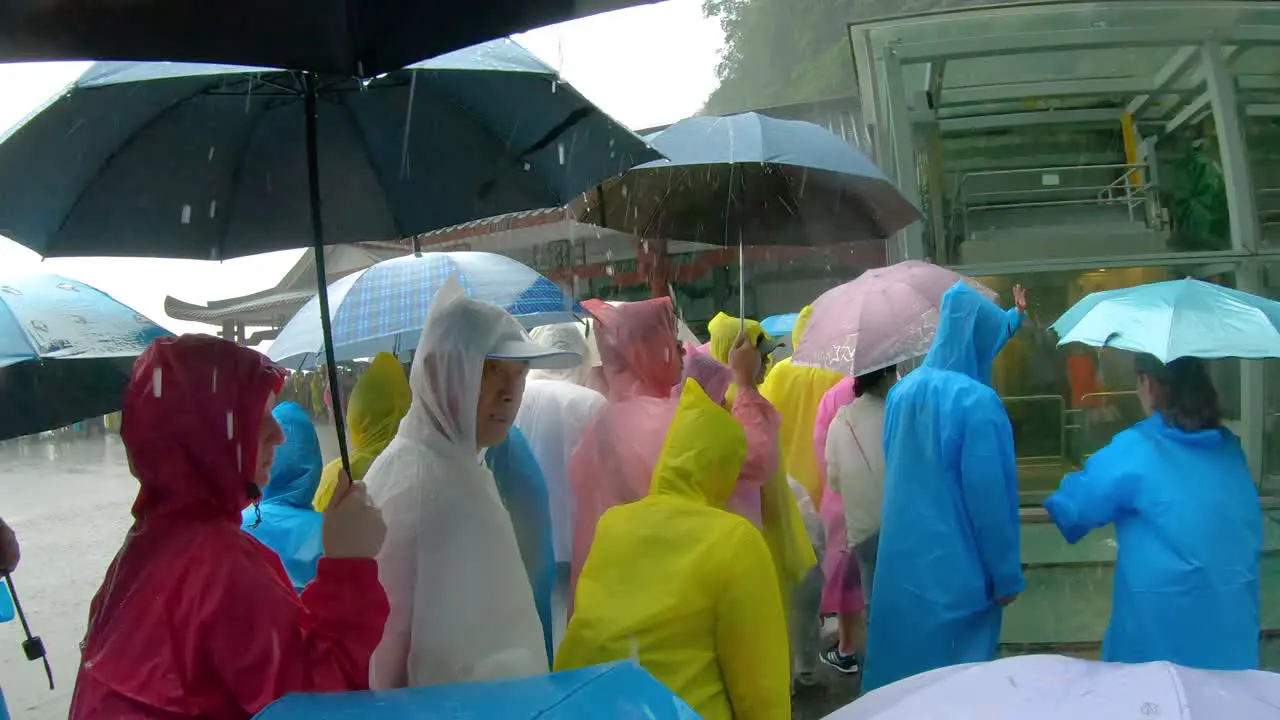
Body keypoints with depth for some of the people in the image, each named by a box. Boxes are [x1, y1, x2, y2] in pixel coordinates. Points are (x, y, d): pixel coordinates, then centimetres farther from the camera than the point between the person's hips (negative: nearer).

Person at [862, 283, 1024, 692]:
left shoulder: (902, 391, 2)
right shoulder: (976, 401, -19)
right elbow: (990, 497, -17)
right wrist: (1006, 576, -8)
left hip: (900, 565, 6)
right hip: (956, 572, -6)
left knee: (900, 668, 17)